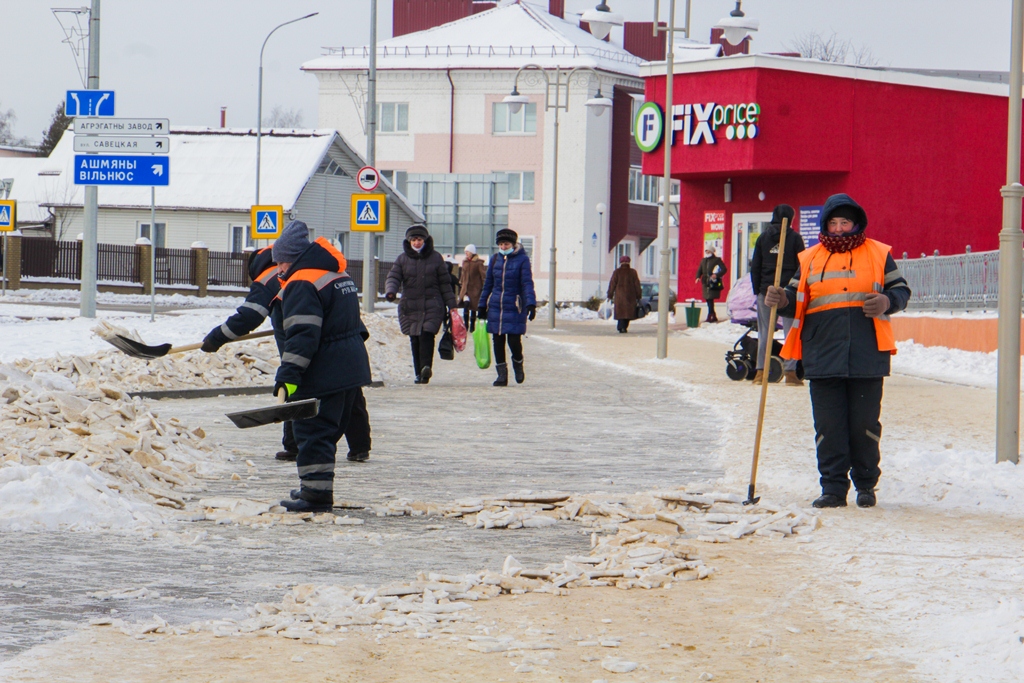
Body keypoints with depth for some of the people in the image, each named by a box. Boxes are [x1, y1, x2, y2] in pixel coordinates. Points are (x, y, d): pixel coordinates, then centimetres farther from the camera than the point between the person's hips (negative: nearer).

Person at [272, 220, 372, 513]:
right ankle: (315, 488, 26)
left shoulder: (302, 284, -16)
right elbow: (352, 323, 27)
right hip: (352, 368, 10)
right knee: (328, 431, 18)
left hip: (323, 376, -10)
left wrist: (288, 375, -28)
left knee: (313, 431, -5)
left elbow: (302, 335, -25)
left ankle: (316, 494, -7)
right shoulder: (340, 276, 16)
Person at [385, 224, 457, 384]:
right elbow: (393, 278, -1)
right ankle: (419, 373, 5)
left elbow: (445, 283, 10)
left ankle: (426, 367, -28)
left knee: (426, 335, -20)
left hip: (432, 306, -2)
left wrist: (451, 305, 8)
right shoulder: (402, 259, 9)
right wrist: (390, 291, -23)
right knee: (415, 340, 0)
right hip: (410, 307, 2)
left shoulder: (435, 258, 7)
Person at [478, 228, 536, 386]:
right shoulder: (495, 259, 9)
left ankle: (518, 363, 25)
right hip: (496, 306, 4)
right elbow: (488, 284, 15)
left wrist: (531, 304, -22)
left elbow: (527, 284, -9)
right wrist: (482, 306, 15)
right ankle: (502, 375, 11)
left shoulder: (522, 259, -4)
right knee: (498, 341, 2)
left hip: (515, 308, -4)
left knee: (514, 340, -6)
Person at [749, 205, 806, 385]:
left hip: (766, 289, 2)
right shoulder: (795, 238, 0)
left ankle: (761, 371, 3)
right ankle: (790, 372, -5)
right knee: (790, 331, 0)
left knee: (764, 333, 6)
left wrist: (757, 289, 10)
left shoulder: (763, 237, 7)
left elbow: (755, 266, 6)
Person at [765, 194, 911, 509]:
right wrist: (783, 299, -6)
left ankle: (866, 484, 15)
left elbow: (901, 290, 11)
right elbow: (798, 300, 16)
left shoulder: (878, 254, 10)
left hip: (867, 355, -1)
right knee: (828, 426, -1)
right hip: (823, 357, 2)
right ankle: (833, 488, 5)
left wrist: (887, 302, -10)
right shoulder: (810, 260, 15)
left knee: (864, 424, 1)